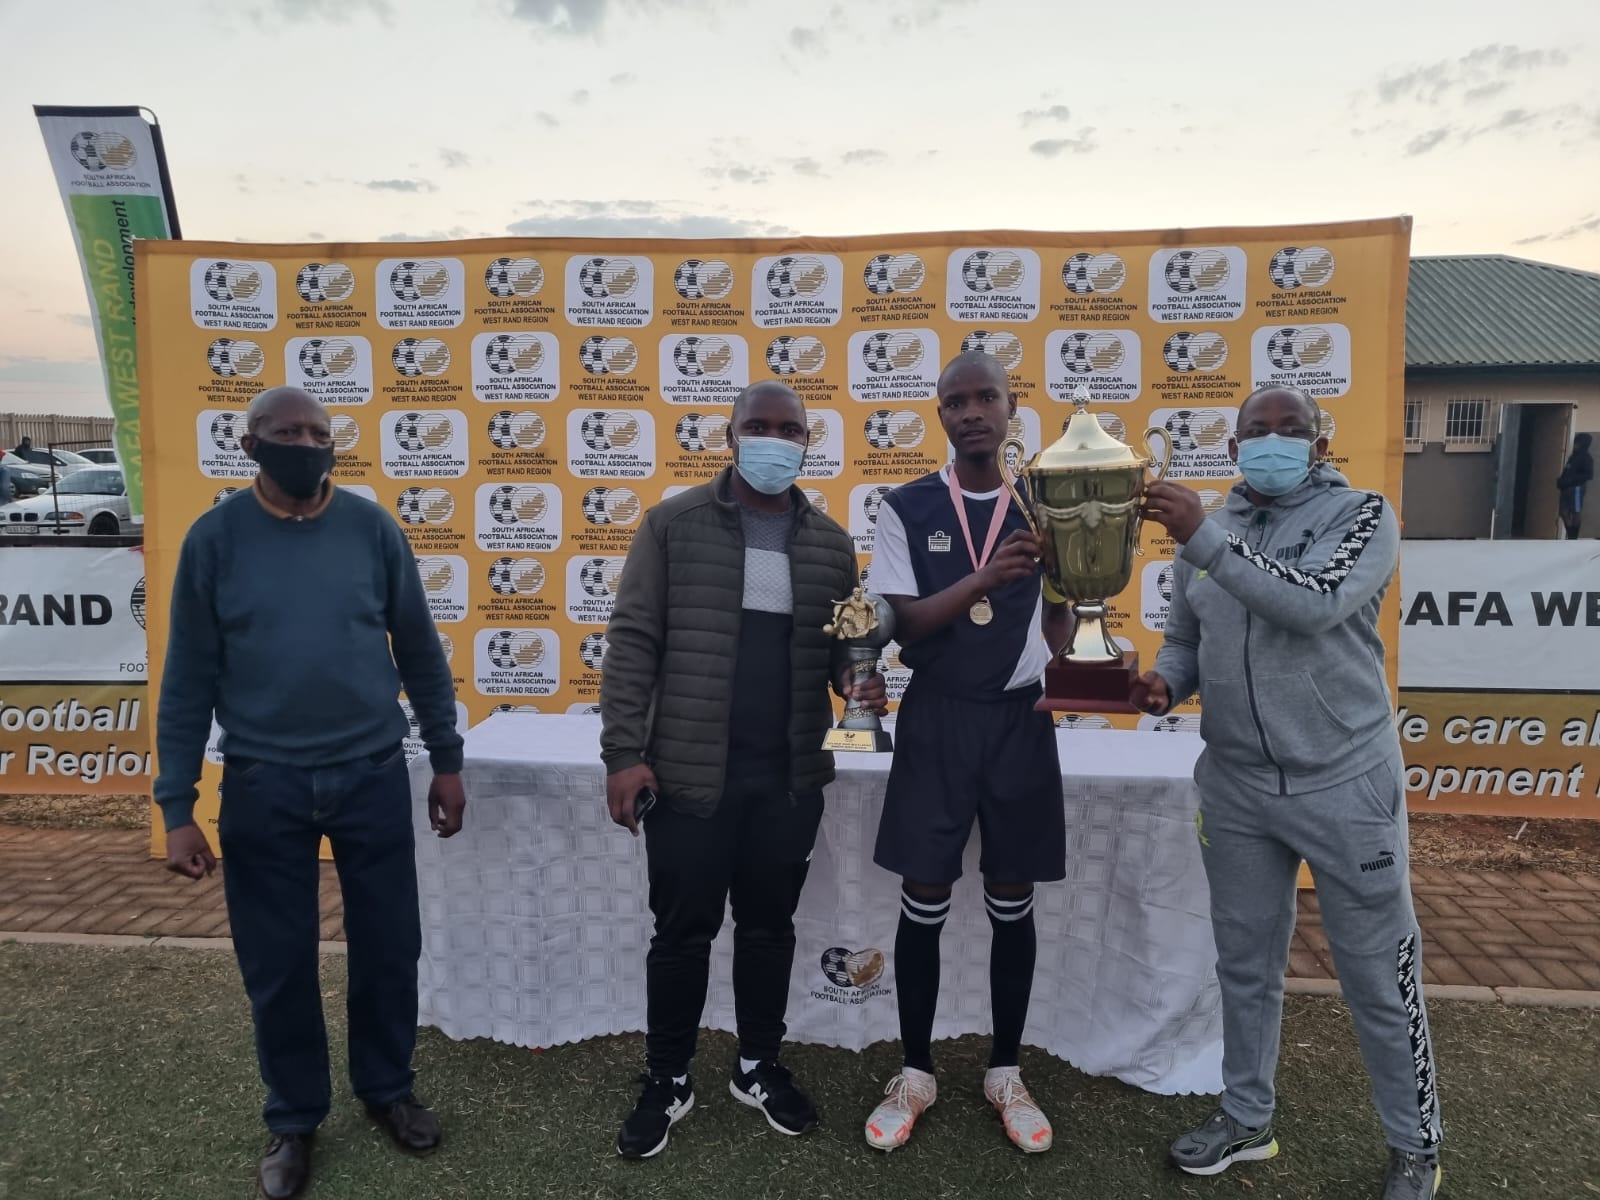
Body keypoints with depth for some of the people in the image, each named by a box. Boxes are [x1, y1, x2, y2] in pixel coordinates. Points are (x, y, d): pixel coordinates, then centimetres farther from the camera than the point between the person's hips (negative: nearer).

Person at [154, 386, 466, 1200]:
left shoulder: (372, 529, -2)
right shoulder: (215, 538, -4)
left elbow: (420, 652, 4)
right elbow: (189, 679, -1)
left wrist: (446, 761, 5)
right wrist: (176, 805, -3)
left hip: (374, 777, 1)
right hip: (263, 787, -1)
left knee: (388, 947, 12)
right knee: (278, 964, 12)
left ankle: (387, 1089, 36)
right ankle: (293, 1118, 33)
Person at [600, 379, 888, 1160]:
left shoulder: (830, 543, 8)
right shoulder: (674, 524, -3)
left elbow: (844, 642, 12)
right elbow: (633, 640, -6)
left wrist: (861, 683, -12)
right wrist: (623, 752, -12)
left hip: (791, 777, 3)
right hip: (689, 772, -3)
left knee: (769, 926, 16)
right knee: (682, 930, 9)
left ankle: (758, 1067, 35)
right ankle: (666, 1081, 28)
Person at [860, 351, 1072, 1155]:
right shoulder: (904, 509, -3)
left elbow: (1059, 613, 7)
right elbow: (903, 624, -10)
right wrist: (985, 578, -25)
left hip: (1020, 718, 2)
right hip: (936, 716, -1)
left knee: (1012, 902, 10)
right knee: (924, 900, 6)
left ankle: (1005, 1073, 28)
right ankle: (916, 1073, 24)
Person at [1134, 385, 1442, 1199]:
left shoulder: (1362, 515, -7)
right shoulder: (1206, 534, 6)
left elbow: (1316, 604, -25)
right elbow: (1184, 640, 12)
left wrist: (1205, 538, -28)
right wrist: (1164, 684, -10)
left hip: (1344, 785, -4)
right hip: (1235, 788, 4)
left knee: (1378, 975, 8)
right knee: (1245, 962, 16)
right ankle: (1246, 1119, 34)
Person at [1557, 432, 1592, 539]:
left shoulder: (1586, 457, -5)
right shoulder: (1573, 456, 18)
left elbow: (1589, 475, -12)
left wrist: (1573, 479, -20)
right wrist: (1561, 479, 5)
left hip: (1577, 487, -8)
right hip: (1567, 487, 8)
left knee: (1576, 512, -6)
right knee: (1564, 512, 6)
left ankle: (1574, 539, -5)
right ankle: (1570, 538, 11)